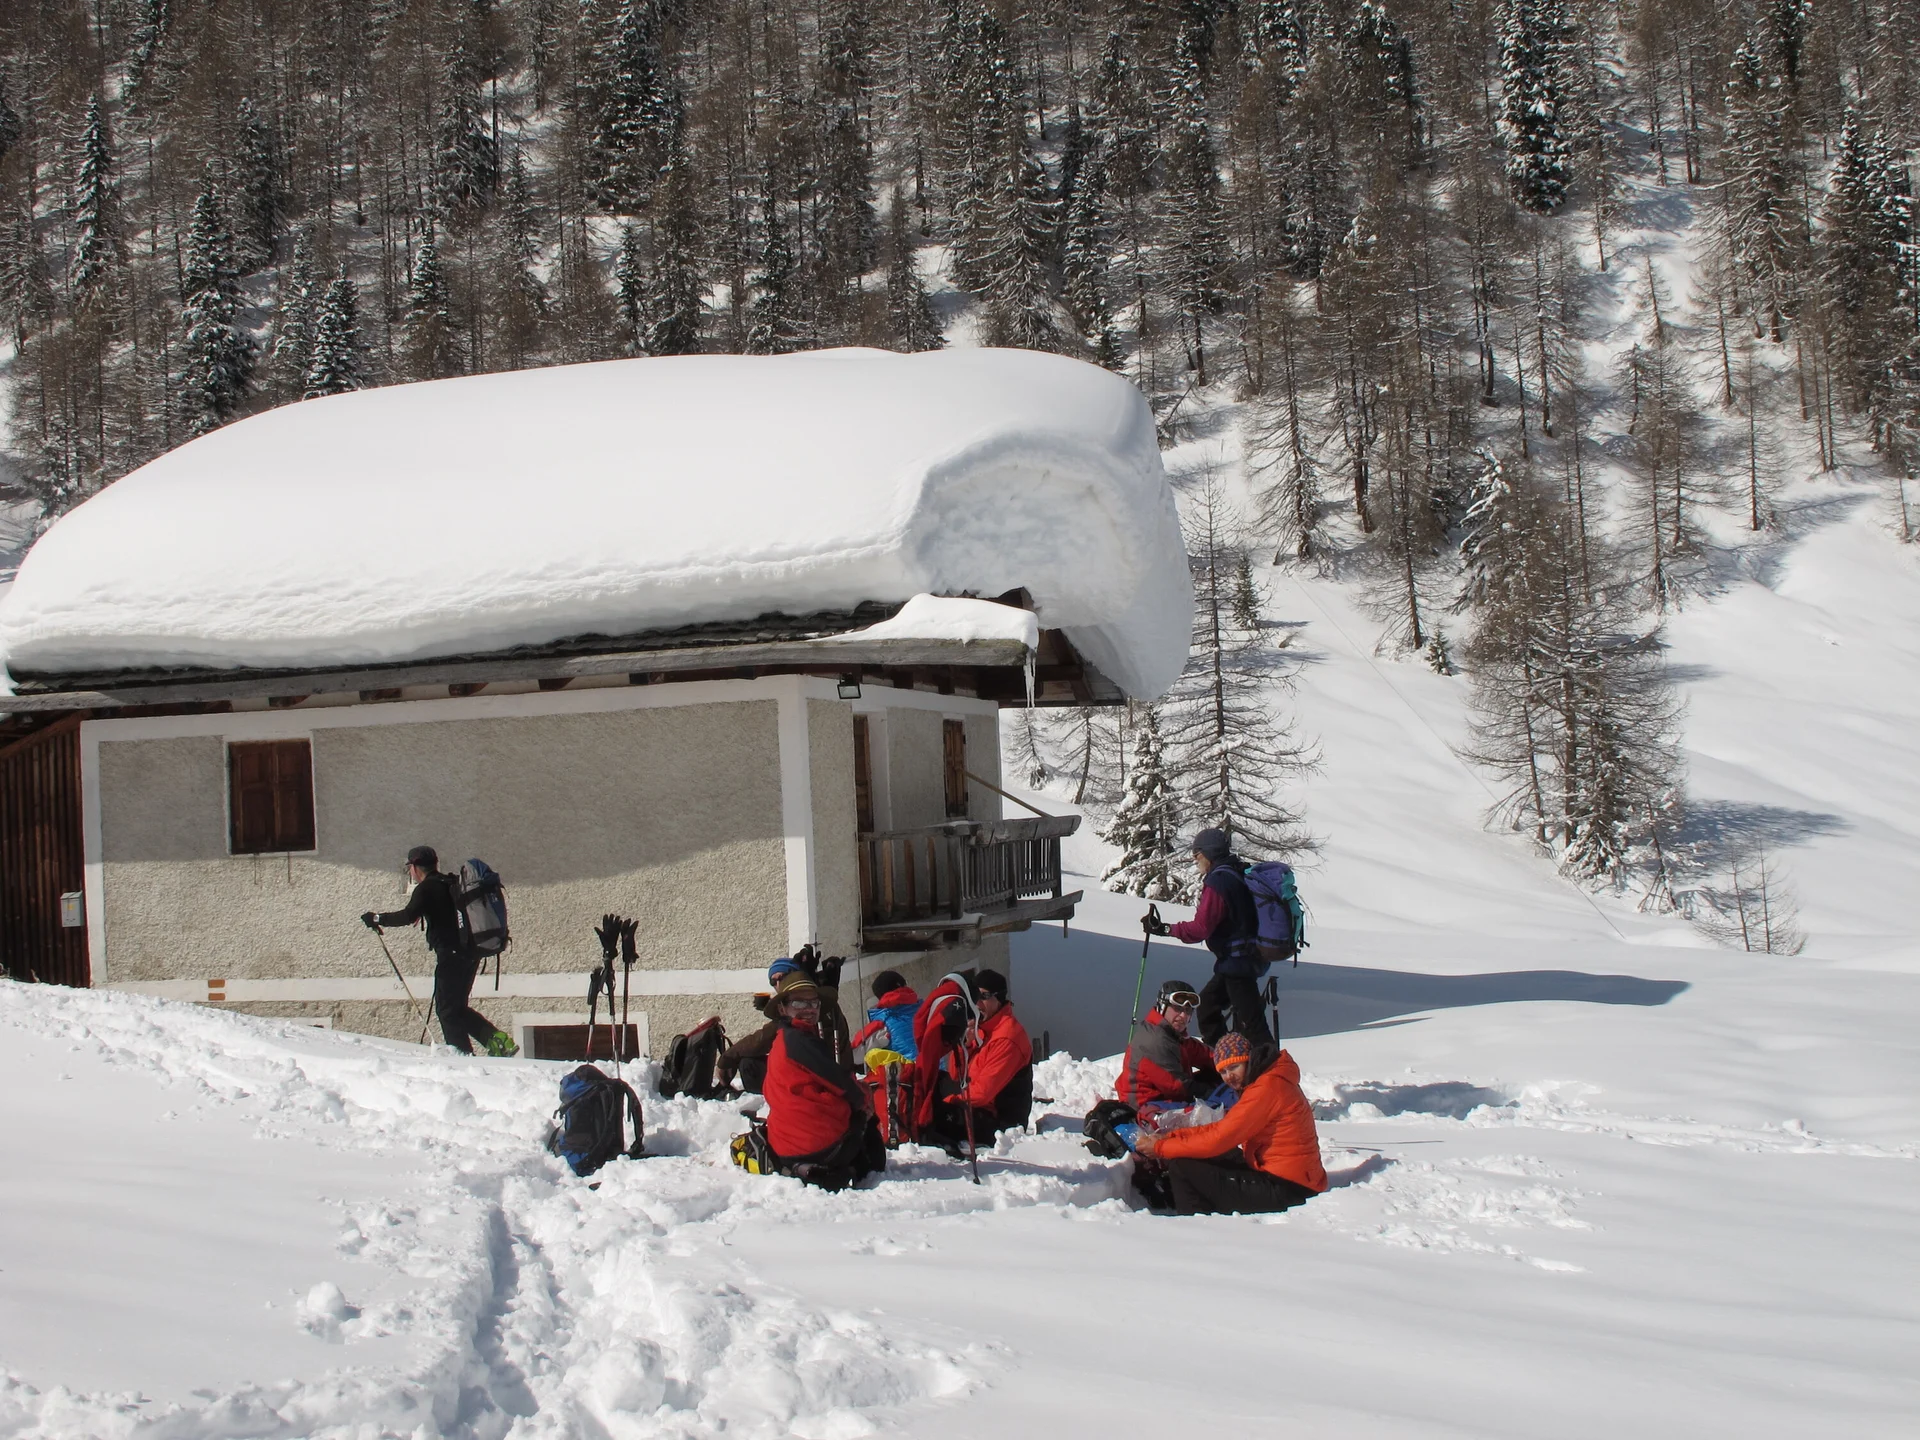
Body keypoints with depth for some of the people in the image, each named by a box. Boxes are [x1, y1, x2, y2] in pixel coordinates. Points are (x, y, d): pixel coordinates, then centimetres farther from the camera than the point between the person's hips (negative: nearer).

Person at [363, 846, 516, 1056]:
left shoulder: (426, 888, -8)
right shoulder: (451, 884, 18)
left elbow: (408, 916, -20)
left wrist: (378, 918, -10)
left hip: (451, 954, -8)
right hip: (471, 953, 8)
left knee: (446, 1008, -1)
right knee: (458, 1007, 16)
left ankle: (463, 1055, -7)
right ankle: (497, 1038, 3)